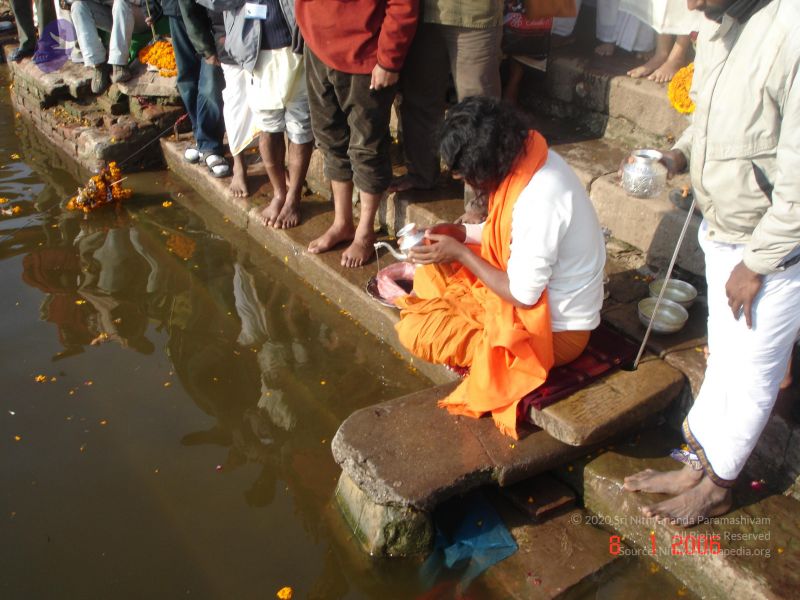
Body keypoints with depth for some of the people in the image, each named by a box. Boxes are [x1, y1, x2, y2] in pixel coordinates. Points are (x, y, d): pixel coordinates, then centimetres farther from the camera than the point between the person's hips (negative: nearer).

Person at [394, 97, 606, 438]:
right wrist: (462, 233, -2)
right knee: (434, 270, 11)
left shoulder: (539, 199, -33)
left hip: (552, 330, -9)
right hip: (535, 291, 9)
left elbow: (523, 294, -26)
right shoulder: (528, 155, -4)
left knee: (413, 330, -15)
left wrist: (460, 254, -17)